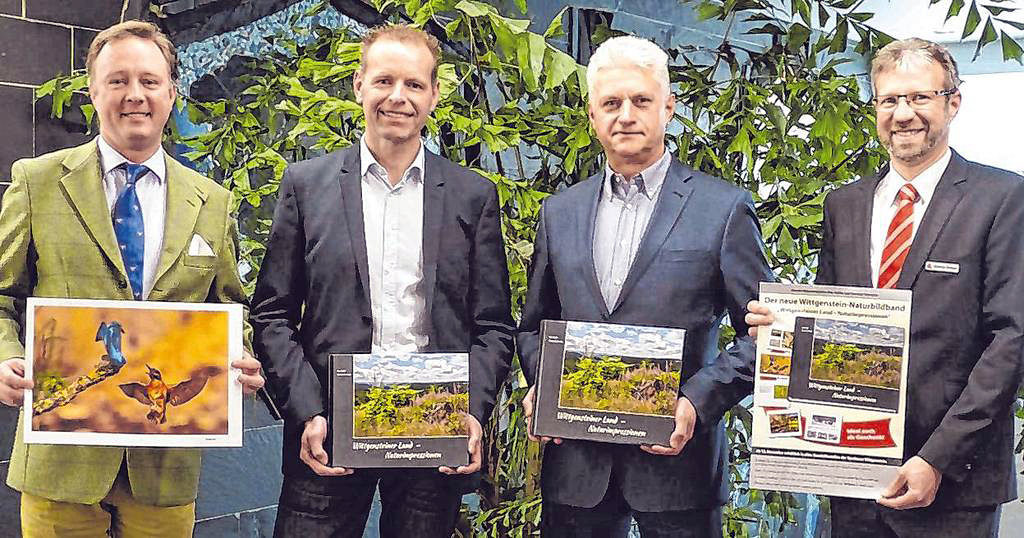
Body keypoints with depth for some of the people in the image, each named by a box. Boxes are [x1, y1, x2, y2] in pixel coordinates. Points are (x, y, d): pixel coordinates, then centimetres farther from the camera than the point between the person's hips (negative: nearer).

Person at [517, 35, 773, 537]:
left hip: (675, 462, -3)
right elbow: (534, 325, 17)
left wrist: (698, 401, -15)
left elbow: (760, 332, -2)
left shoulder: (723, 208, -2)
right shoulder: (559, 212, 10)